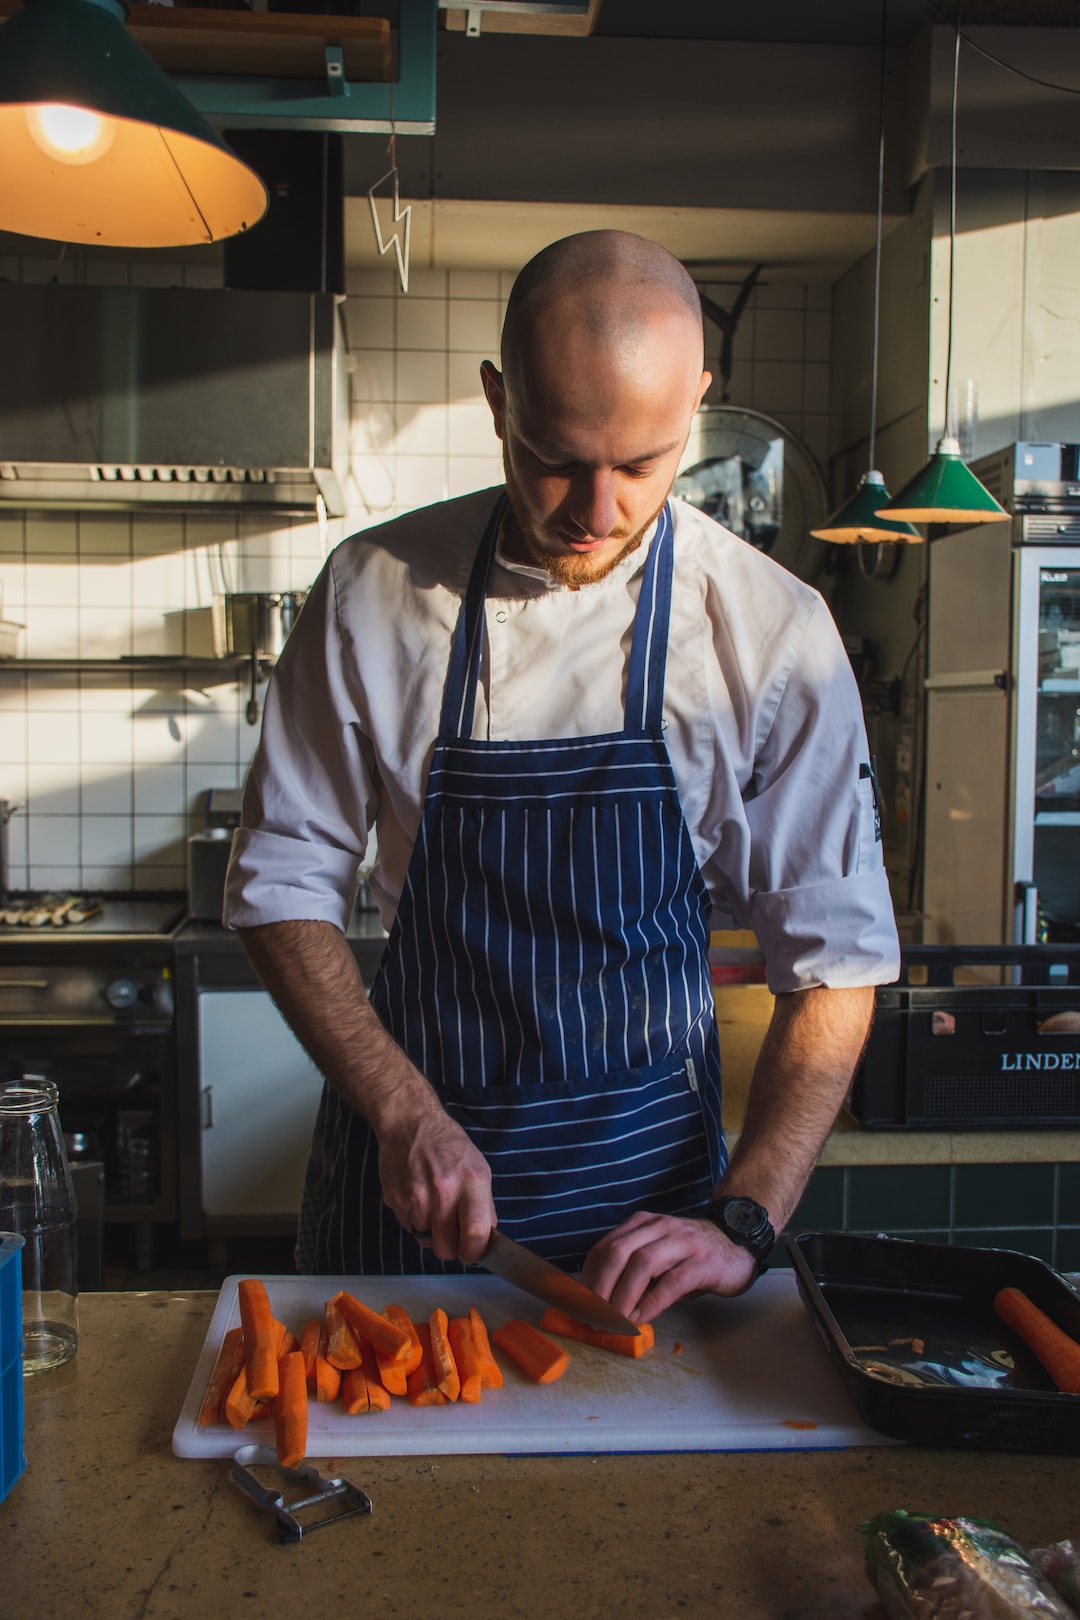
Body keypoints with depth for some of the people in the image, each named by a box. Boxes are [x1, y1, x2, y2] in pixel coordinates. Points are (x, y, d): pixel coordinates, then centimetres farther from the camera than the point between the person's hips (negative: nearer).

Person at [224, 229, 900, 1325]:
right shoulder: (375, 591, -11)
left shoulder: (775, 632, -13)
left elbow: (834, 959, -8)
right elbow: (282, 881, -5)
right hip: (408, 1141, 1)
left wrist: (741, 1225, -16)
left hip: (647, 1161, 0)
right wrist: (404, 1113, -14)